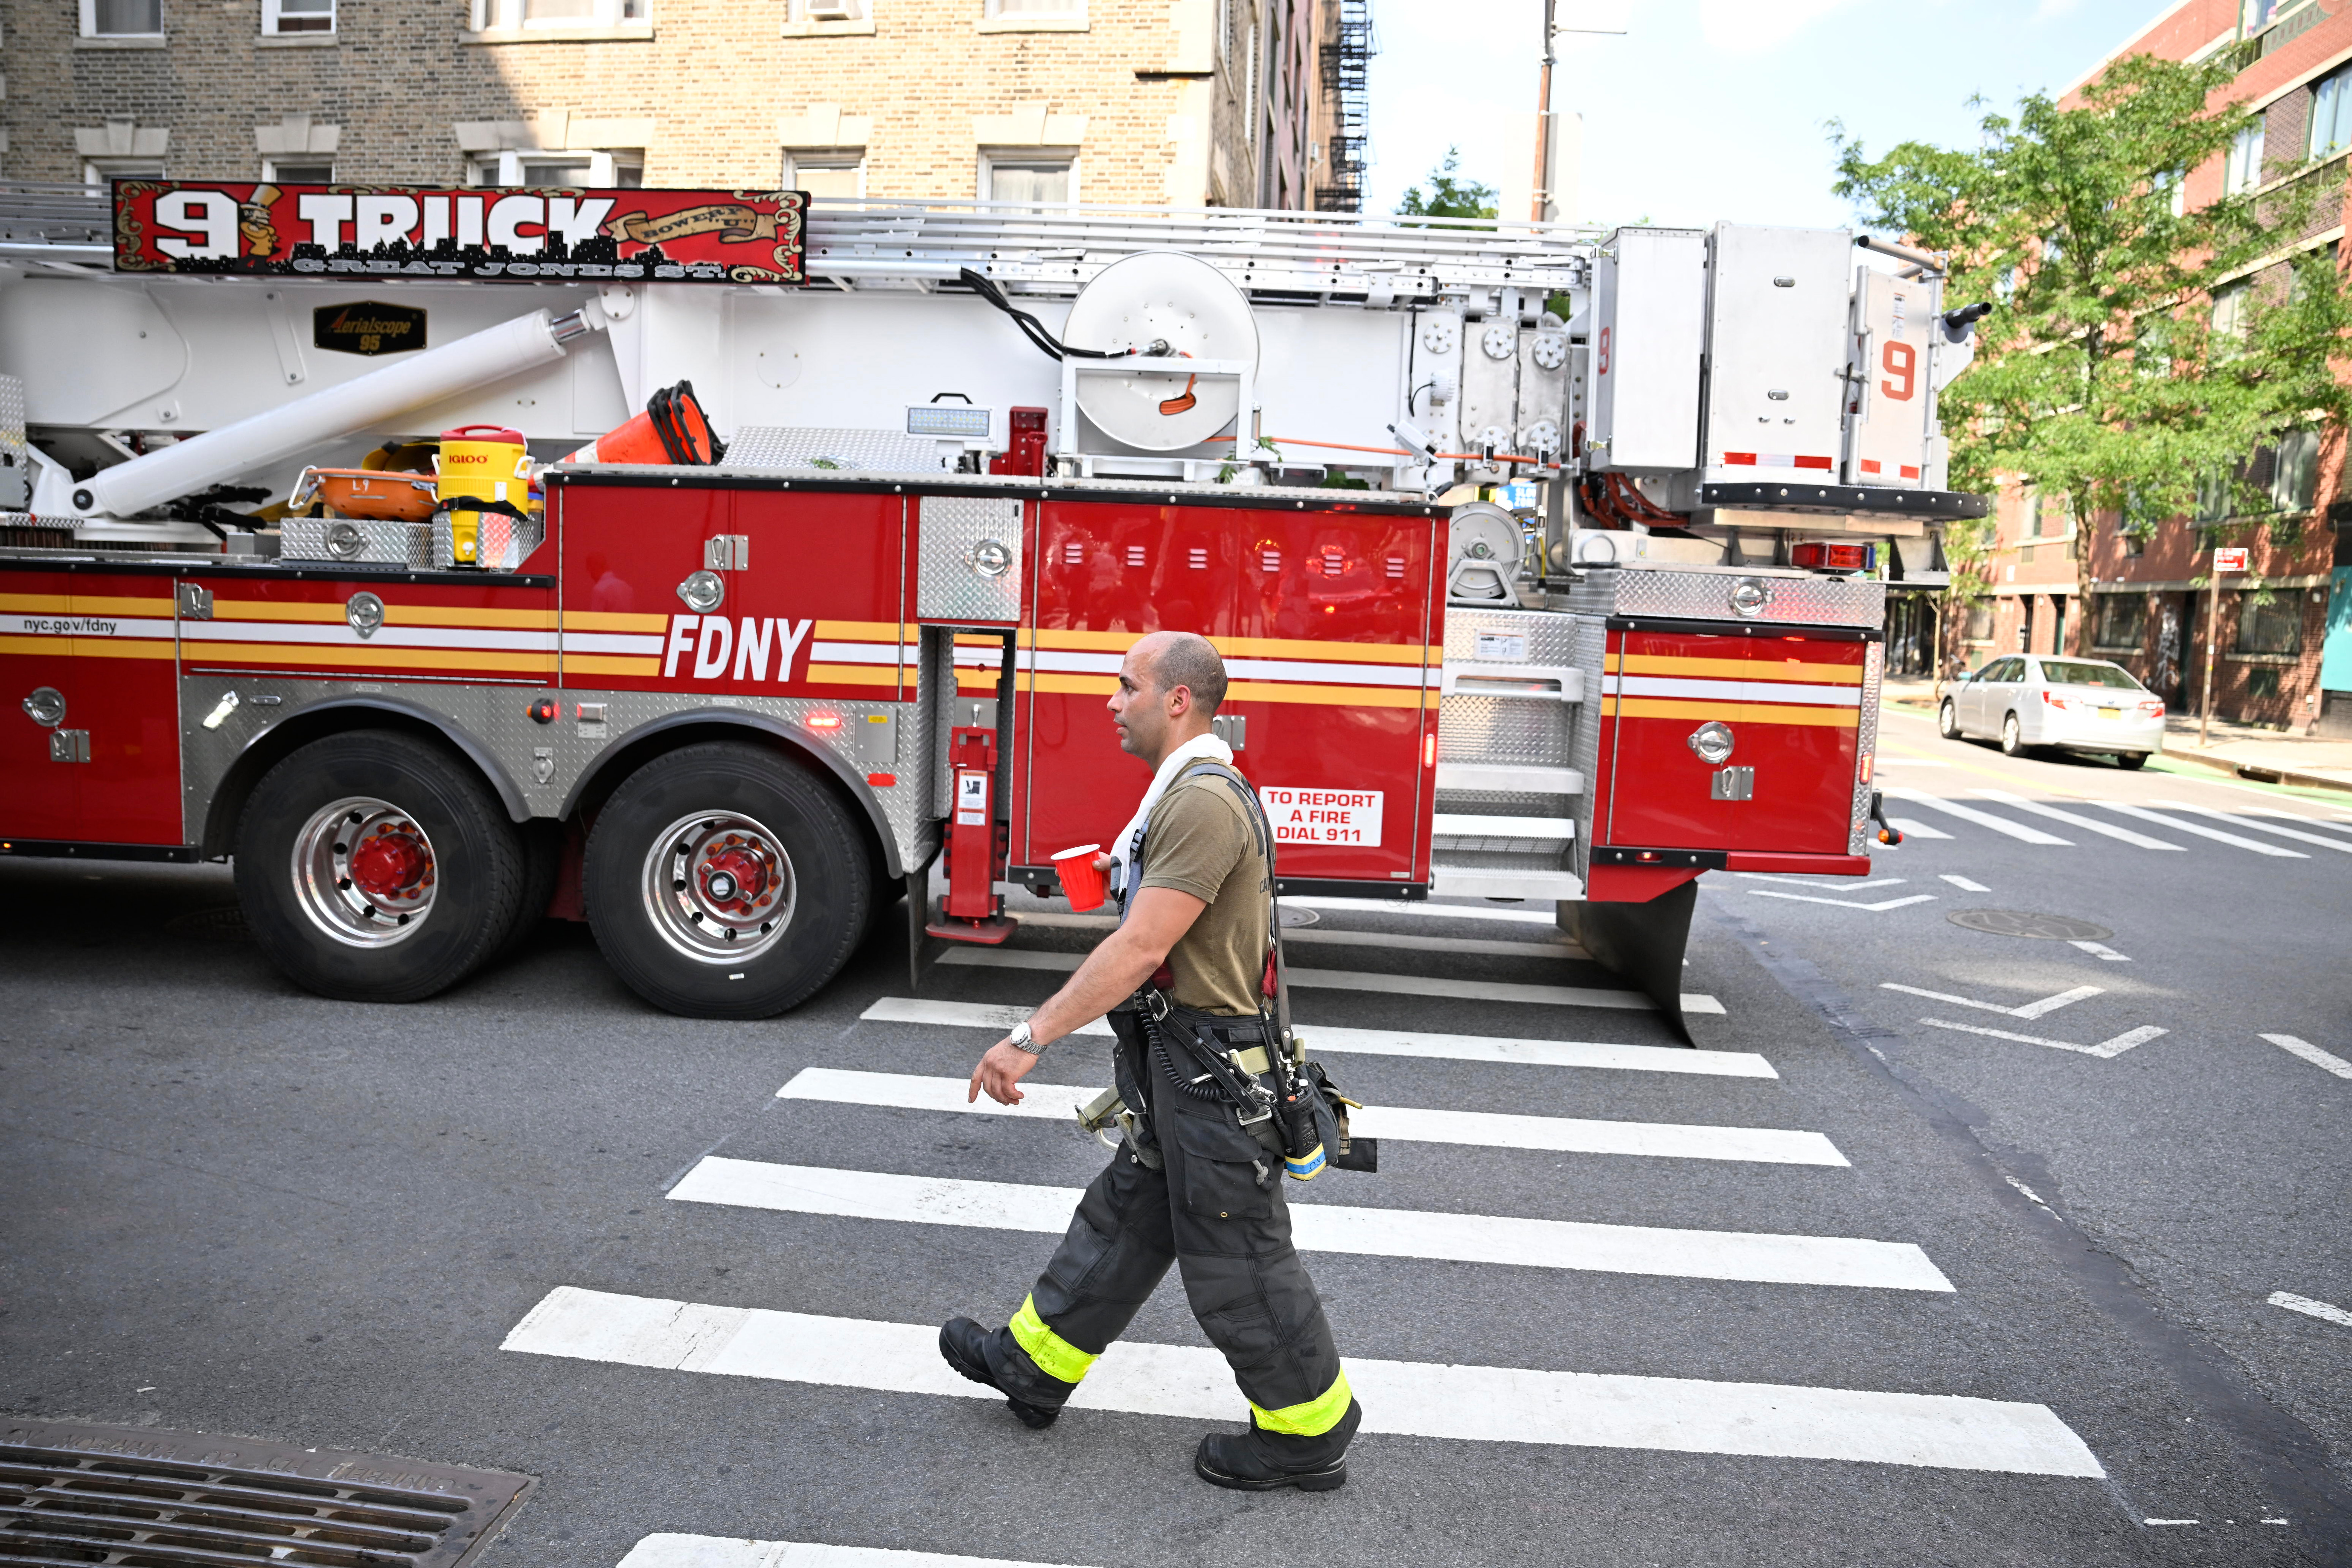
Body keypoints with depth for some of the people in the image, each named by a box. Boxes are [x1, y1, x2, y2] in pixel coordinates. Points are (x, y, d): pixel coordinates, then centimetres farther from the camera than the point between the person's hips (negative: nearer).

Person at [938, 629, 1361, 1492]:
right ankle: (1032, 1363, 36)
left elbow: (1141, 949, -28)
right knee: (1122, 1219, 21)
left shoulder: (1203, 802, -23)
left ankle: (1306, 1435, 20)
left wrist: (1031, 1039, -25)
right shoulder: (1188, 791, 11)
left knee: (1235, 1263, 4)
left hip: (1213, 1074, -10)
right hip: (1182, 1064, 10)